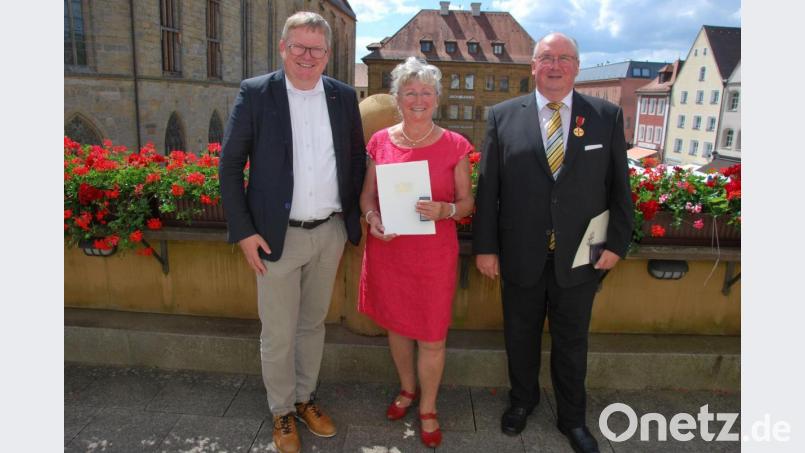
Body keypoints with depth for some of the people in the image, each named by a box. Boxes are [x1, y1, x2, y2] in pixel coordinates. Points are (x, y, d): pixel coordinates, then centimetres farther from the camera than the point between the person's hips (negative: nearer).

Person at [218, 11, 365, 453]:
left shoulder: (344, 97, 4)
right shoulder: (255, 93, -6)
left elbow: (356, 160, 11)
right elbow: (230, 164, -5)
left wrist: (352, 220, 6)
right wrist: (244, 231, -10)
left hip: (330, 233, 3)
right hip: (279, 235, -3)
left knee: (313, 323, 18)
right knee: (277, 333, 9)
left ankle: (305, 399, 38)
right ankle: (281, 412, 31)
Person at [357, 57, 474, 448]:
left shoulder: (455, 146, -4)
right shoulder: (380, 141, 1)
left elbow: (467, 201, 0)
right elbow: (367, 195, 8)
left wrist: (444, 210, -21)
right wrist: (372, 219, -13)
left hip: (435, 254, -2)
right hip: (388, 251, 3)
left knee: (432, 338, 6)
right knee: (395, 325, 18)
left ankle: (428, 409, 30)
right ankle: (407, 389, 43)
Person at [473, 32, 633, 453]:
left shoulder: (608, 116, 1)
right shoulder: (503, 116, -2)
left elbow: (619, 185, 3)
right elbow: (487, 186, -3)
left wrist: (617, 242, -1)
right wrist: (485, 245, -5)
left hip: (579, 257, 1)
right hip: (520, 256, 0)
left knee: (572, 341, 17)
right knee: (520, 335, 18)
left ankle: (572, 417, 39)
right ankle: (522, 399, 44)